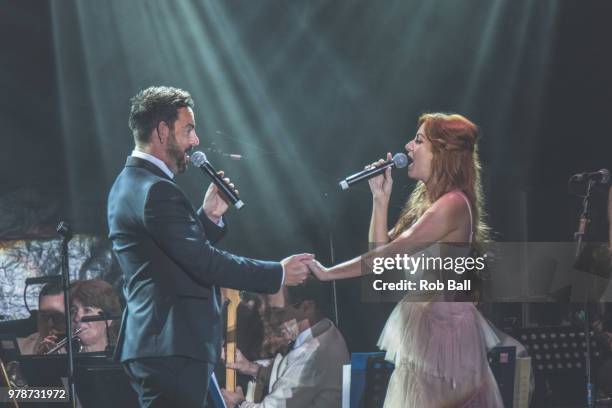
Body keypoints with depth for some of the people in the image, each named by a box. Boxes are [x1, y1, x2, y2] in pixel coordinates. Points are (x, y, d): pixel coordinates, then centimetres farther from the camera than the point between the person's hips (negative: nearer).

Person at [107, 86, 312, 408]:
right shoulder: (156, 191, -16)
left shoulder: (130, 184, 18)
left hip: (149, 342, 11)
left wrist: (209, 216, 9)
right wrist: (278, 273, -11)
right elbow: (204, 263, -19)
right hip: (172, 348, -11)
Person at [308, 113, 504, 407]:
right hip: (420, 324, 9)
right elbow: (381, 249, 11)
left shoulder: (452, 203, -17)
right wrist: (380, 198, 4)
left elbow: (392, 253, -21)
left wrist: (327, 273, -20)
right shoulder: (426, 200, 13)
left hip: (442, 325, -9)